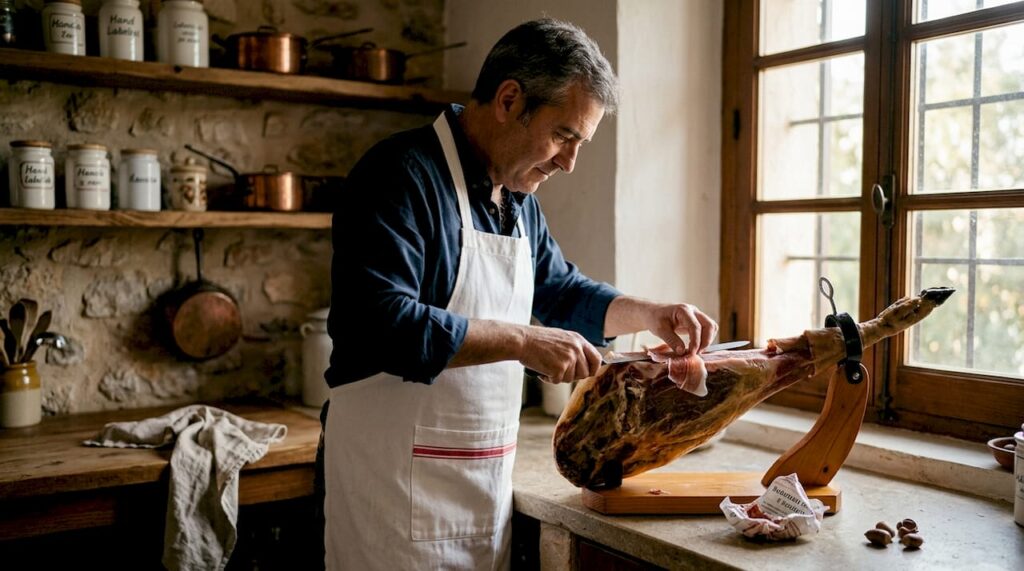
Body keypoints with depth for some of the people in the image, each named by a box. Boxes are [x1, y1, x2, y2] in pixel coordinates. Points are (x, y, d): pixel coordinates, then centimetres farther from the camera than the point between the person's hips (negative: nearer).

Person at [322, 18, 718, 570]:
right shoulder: (403, 174, -17)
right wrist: (522, 342, -25)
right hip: (399, 480, -8)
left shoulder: (518, 198, 11)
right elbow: (377, 323, -27)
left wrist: (649, 314, 9)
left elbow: (559, 292, 23)